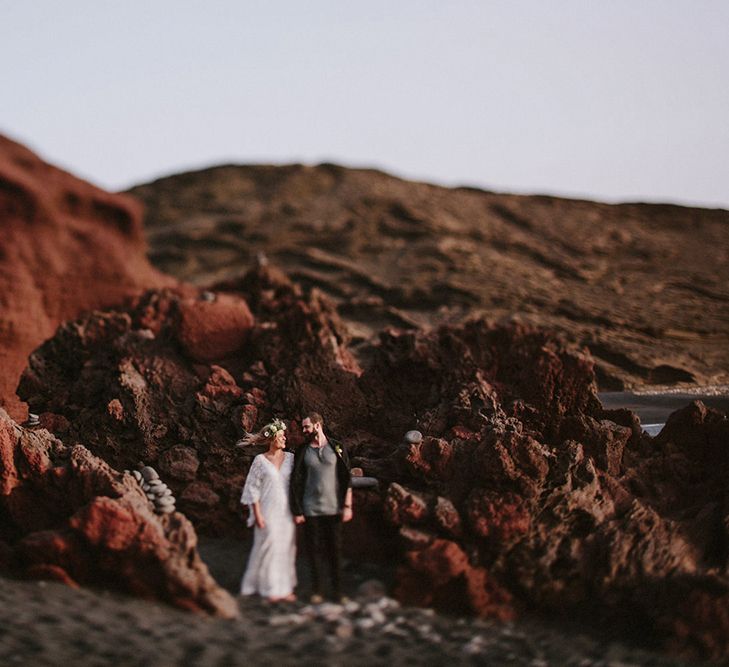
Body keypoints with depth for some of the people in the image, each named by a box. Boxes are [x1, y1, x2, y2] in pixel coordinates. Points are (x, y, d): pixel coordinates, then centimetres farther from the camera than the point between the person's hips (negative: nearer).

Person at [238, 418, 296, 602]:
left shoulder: (290, 458, 4)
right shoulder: (260, 460, -3)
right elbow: (253, 488, -3)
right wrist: (257, 514, -8)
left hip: (287, 511, 3)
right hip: (268, 512, -3)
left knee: (287, 547, 5)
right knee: (269, 546, -1)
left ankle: (285, 587, 13)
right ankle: (270, 588, 9)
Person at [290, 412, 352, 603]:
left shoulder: (336, 448, 2)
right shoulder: (302, 451, 4)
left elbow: (346, 479, 3)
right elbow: (296, 482, 5)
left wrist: (347, 505, -3)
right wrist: (297, 510, 0)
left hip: (333, 508, -1)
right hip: (310, 508, 1)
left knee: (335, 549, 2)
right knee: (314, 549, 3)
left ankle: (337, 590, 11)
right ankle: (316, 591, 13)